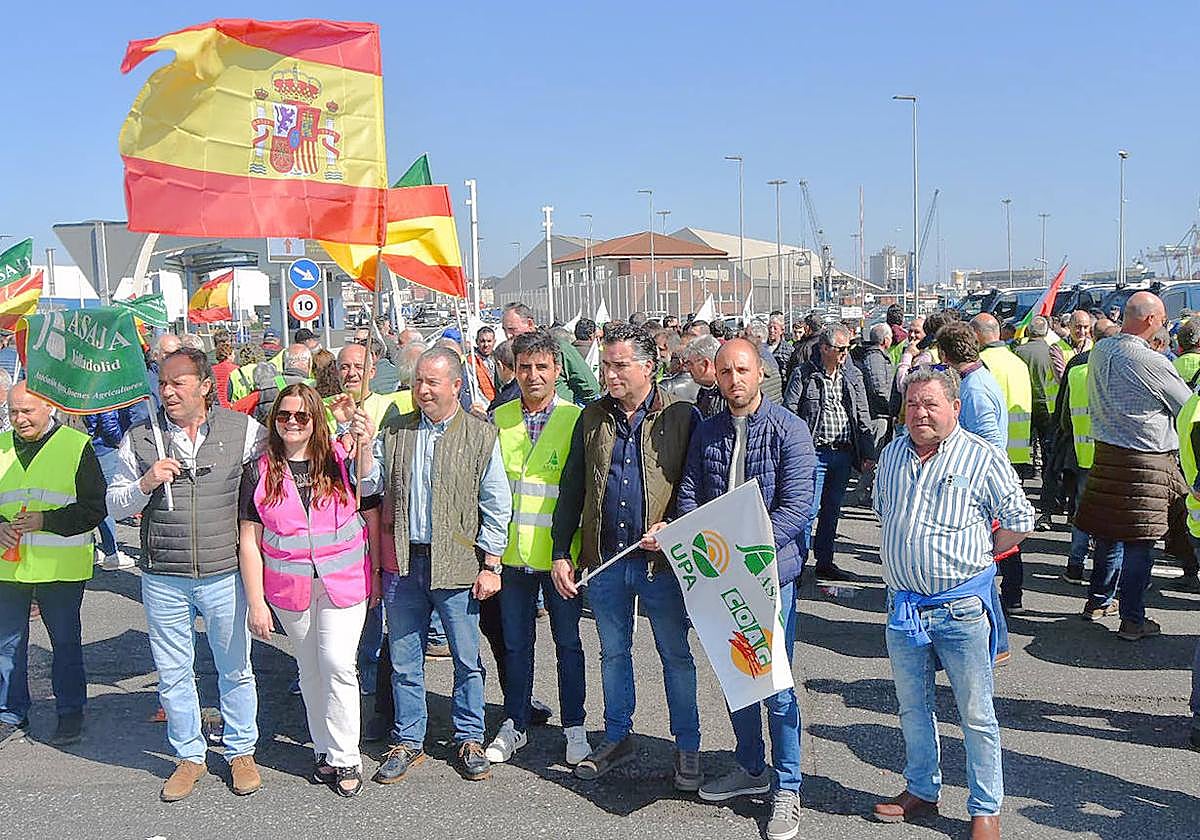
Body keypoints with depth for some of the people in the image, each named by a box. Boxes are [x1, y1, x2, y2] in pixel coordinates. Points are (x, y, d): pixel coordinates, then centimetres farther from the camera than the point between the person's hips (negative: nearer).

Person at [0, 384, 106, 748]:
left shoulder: (77, 446, -6)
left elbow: (95, 509, -8)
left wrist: (46, 521, -19)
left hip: (61, 567, -4)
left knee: (66, 641, 9)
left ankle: (71, 713, 23)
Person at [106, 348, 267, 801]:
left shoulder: (242, 430, -4)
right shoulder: (139, 438, 1)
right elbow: (115, 505, 5)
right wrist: (145, 483, -13)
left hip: (224, 574, -1)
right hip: (163, 580, 2)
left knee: (235, 668, 10)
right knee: (172, 673, 12)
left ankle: (241, 752, 30)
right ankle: (189, 756, 30)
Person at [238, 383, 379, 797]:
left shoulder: (339, 458, -2)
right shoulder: (260, 471, -2)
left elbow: (367, 487, -15)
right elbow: (249, 541, -2)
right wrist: (256, 602, -5)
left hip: (344, 581, -2)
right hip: (290, 588, 2)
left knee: (338, 664, -7)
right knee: (311, 669, 13)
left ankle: (344, 758, 8)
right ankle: (324, 749, 29)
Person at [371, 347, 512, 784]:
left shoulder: (481, 436, -1)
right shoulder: (394, 431, 7)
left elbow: (497, 507, -1)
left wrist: (491, 565, -4)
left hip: (456, 565, -2)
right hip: (402, 563, 3)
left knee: (467, 660, 8)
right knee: (404, 661, 12)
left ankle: (469, 739, 25)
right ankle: (407, 742, 27)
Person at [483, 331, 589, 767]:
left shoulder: (576, 419, -6)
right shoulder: (499, 419, 3)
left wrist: (576, 548, -7)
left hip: (560, 551, -3)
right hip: (512, 550, 3)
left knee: (568, 642, 10)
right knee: (515, 643, 14)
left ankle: (574, 727, 24)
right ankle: (514, 725, 29)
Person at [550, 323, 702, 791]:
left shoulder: (681, 418, -5)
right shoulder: (592, 418, 6)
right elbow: (571, 490, 9)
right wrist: (560, 554, 4)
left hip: (661, 560, -4)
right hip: (603, 559, 4)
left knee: (676, 655, 7)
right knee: (613, 652, 17)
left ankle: (687, 748, 22)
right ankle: (617, 739, 32)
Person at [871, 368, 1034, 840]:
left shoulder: (981, 458, -10)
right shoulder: (892, 455, 7)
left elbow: (1020, 519, -3)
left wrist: (980, 555, 0)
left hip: (961, 606, -5)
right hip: (903, 603, 5)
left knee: (976, 716, 5)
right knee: (912, 707, 18)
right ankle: (921, 792, 35)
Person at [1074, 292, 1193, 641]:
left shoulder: (1099, 351, 2)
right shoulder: (1152, 363, -19)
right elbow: (1188, 407, -5)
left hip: (1106, 452, 7)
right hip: (1145, 460, -7)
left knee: (1108, 533, 19)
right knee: (1138, 542, 1)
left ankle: (1098, 599, 32)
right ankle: (1133, 620, 7)